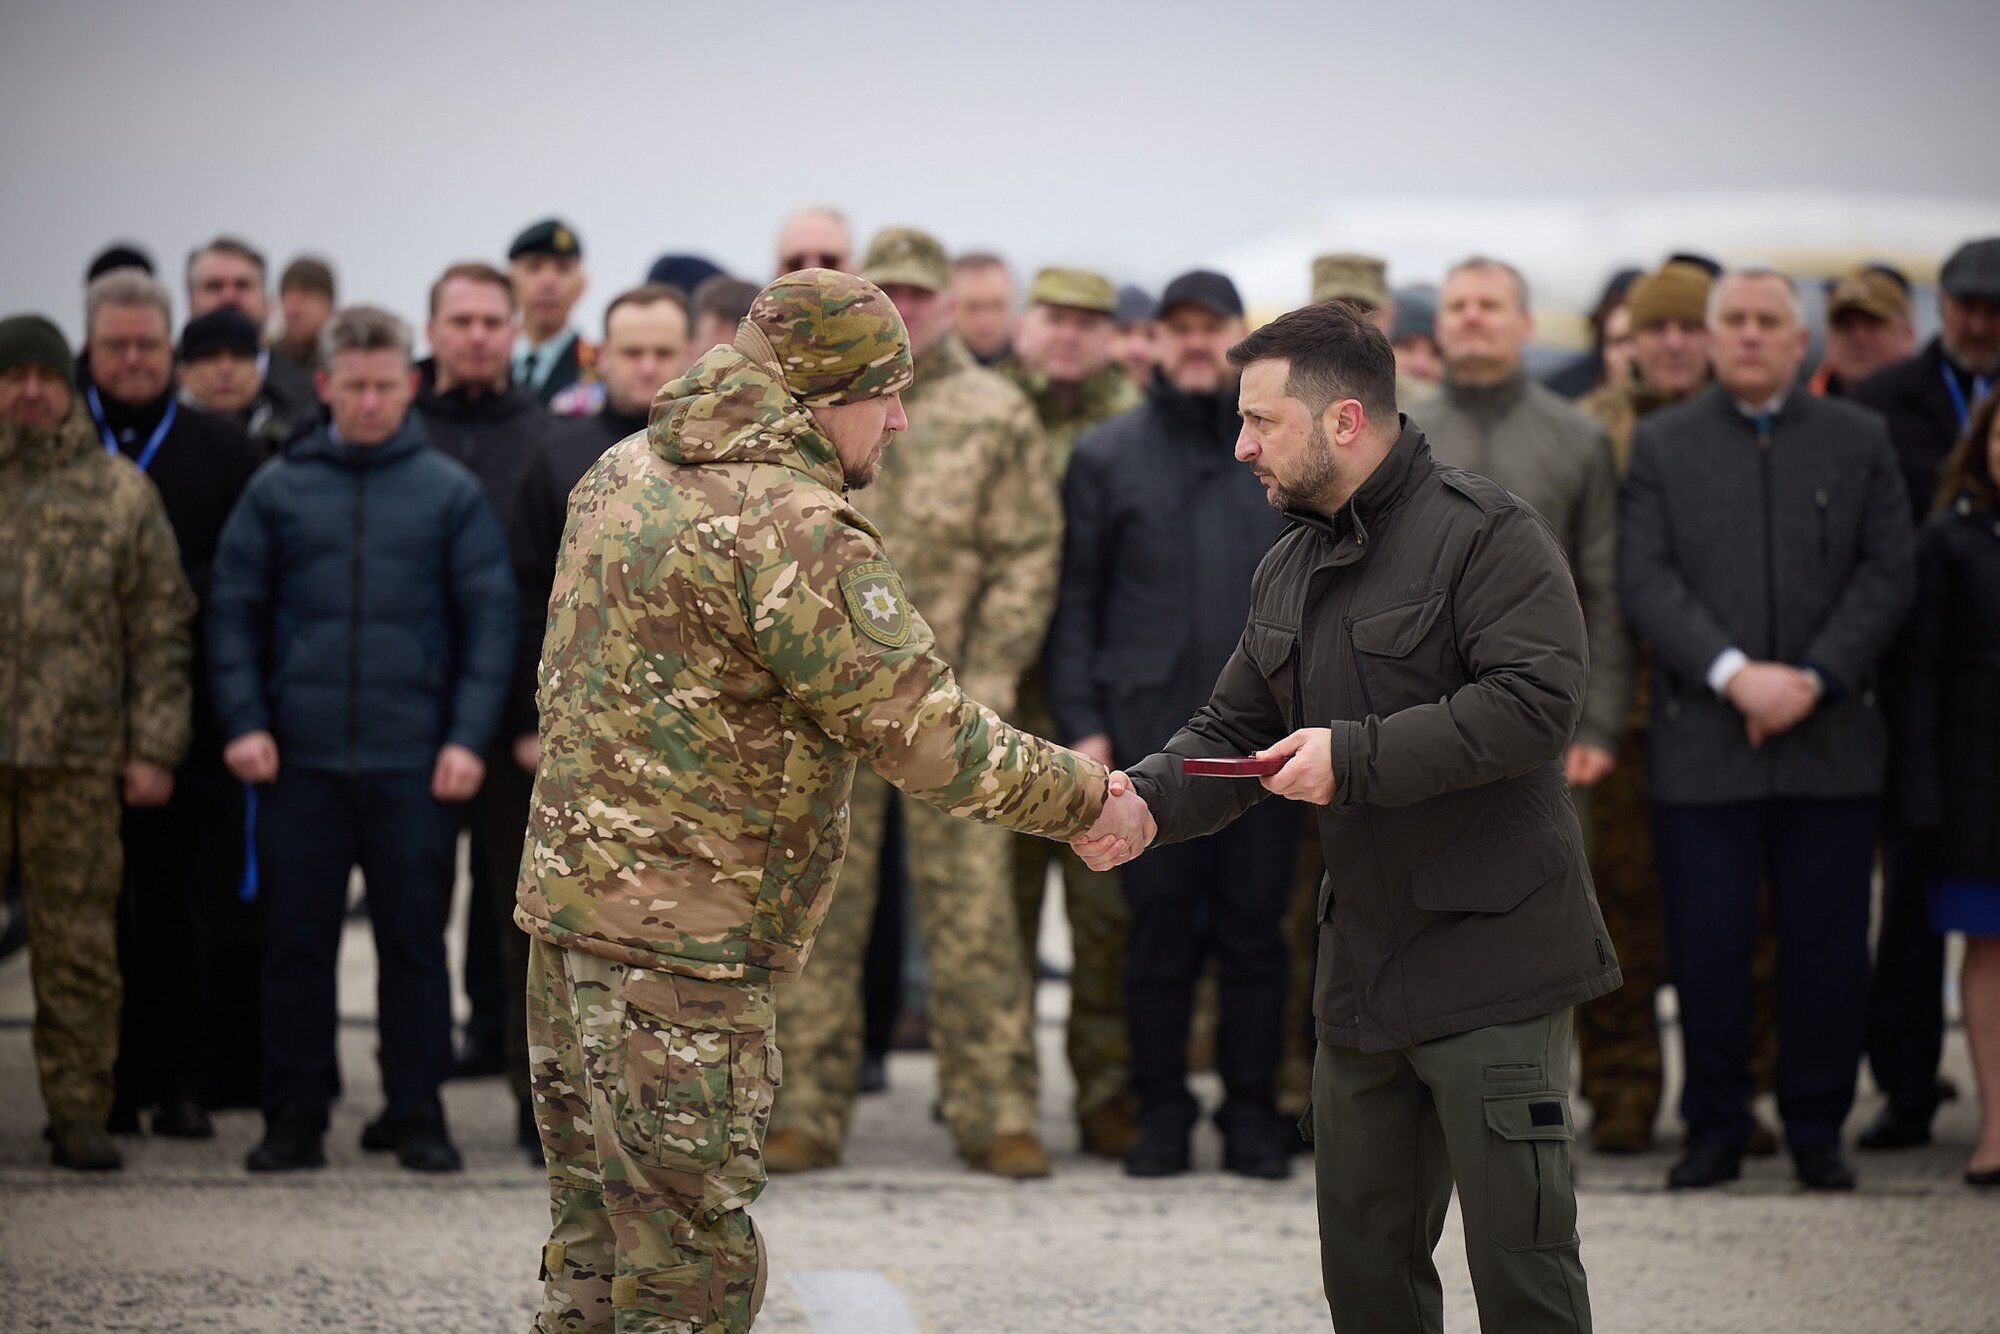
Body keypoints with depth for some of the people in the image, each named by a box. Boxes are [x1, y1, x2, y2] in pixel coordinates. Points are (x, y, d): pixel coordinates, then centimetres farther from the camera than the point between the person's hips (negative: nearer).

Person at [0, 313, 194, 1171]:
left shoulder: (119, 493, 8)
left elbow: (161, 627, 7)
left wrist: (154, 747, 0)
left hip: (78, 754, 0)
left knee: (78, 943, 1)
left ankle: (79, 1109, 7)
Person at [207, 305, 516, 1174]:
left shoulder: (450, 493, 4)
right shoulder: (278, 490, 7)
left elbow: (489, 621, 3)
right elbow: (234, 611, 8)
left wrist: (469, 736, -7)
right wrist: (244, 722, -3)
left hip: (415, 765, -1)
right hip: (299, 759, 1)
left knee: (414, 940, 4)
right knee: (295, 940, 4)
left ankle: (415, 1111, 13)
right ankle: (295, 1116, 11)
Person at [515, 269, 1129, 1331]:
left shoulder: (624, 471, 11)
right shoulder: (795, 528, -18)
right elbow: (927, 737, -18)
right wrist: (1087, 801, -6)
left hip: (572, 887, 10)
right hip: (682, 935, -10)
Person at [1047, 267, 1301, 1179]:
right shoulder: (1107, 456, 8)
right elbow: (1075, 599, 6)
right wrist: (1080, 721, -2)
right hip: (1150, 729, -1)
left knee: (1256, 930, 3)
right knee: (1159, 933, 1)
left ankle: (1253, 1114, 11)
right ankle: (1161, 1112, 10)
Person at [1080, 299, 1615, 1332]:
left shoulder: (1485, 535, -12)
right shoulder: (1287, 572, 15)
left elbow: (1535, 702, -24)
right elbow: (1233, 734, 17)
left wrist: (1357, 756, -23)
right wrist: (1149, 800, -5)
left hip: (1490, 955, -8)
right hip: (1362, 969, 8)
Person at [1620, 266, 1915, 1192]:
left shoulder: (1859, 442, 10)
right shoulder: (1661, 445, 7)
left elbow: (1887, 576, 3)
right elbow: (1645, 582, -2)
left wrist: (1813, 680, -10)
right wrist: (1733, 673, -14)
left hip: (1832, 740, 1)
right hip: (1702, 742, -1)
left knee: (1827, 946, 2)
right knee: (1707, 949, -1)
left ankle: (1816, 1130, 14)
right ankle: (1715, 1129, 12)